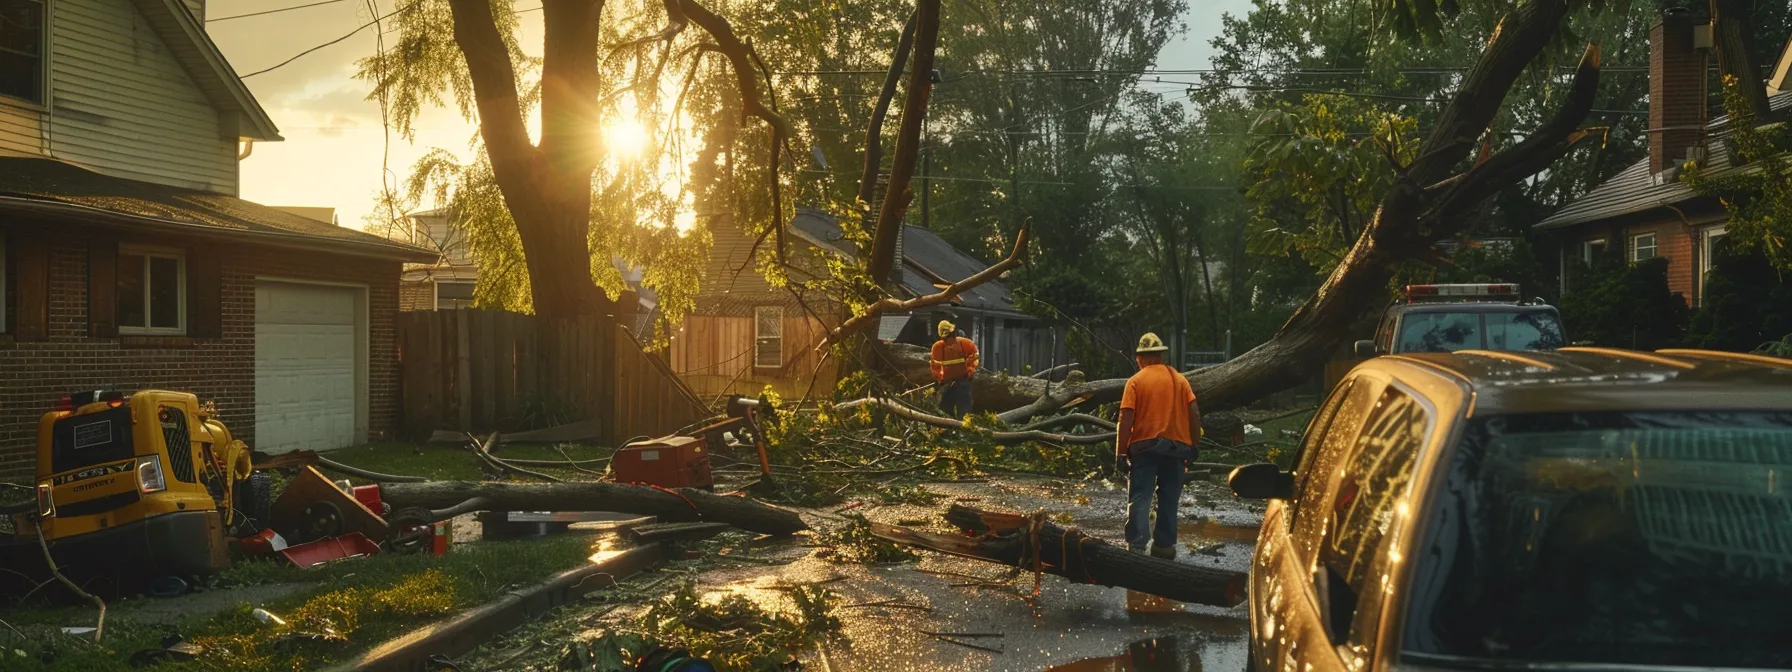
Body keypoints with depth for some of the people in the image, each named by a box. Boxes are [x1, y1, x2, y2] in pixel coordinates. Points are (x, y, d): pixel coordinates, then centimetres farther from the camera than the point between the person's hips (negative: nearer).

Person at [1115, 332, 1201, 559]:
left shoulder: (1136, 381, -3)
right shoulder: (1179, 379, 7)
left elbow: (1126, 419, -10)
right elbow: (1194, 414, 2)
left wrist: (1121, 453, -7)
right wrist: (1193, 444, 10)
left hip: (1145, 446, -3)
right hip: (1176, 445, 3)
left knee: (1139, 498, -3)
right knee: (1169, 499, 12)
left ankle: (1137, 546, -14)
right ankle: (1164, 545, 15)